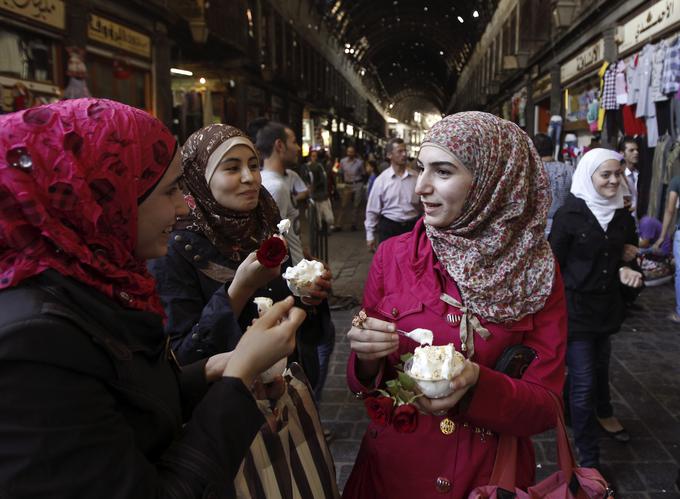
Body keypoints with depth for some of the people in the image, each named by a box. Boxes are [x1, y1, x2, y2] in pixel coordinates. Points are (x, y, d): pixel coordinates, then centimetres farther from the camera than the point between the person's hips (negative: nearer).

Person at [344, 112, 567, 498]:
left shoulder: (537, 271, -12)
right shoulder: (393, 255, -9)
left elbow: (546, 404, -11)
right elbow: (363, 384, -2)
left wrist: (475, 385, -30)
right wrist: (366, 359, -24)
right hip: (390, 464, 1)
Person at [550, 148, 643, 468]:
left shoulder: (622, 215, 3)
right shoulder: (570, 215, -15)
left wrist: (625, 270, -6)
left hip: (607, 305, 6)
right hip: (575, 308, -6)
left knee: (600, 367, 25)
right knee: (583, 381, -4)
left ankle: (603, 413, 53)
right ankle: (589, 460, 7)